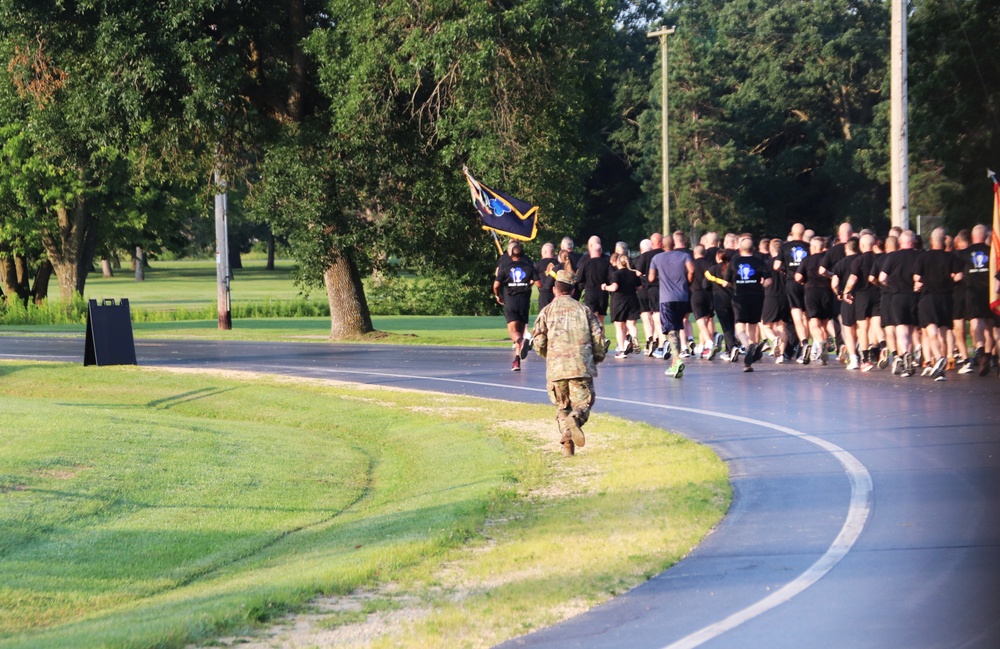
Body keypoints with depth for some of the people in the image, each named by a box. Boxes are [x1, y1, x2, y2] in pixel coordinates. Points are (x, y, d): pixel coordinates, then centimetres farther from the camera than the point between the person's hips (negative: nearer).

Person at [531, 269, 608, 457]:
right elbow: (599, 339, 7)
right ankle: (575, 419, -31)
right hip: (581, 366, -1)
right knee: (583, 401, 3)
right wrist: (596, 358, 24)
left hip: (556, 368, 1)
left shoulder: (547, 311, 10)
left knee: (562, 406, 12)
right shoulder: (583, 310, 12)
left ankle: (567, 441, -6)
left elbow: (538, 342, 2)